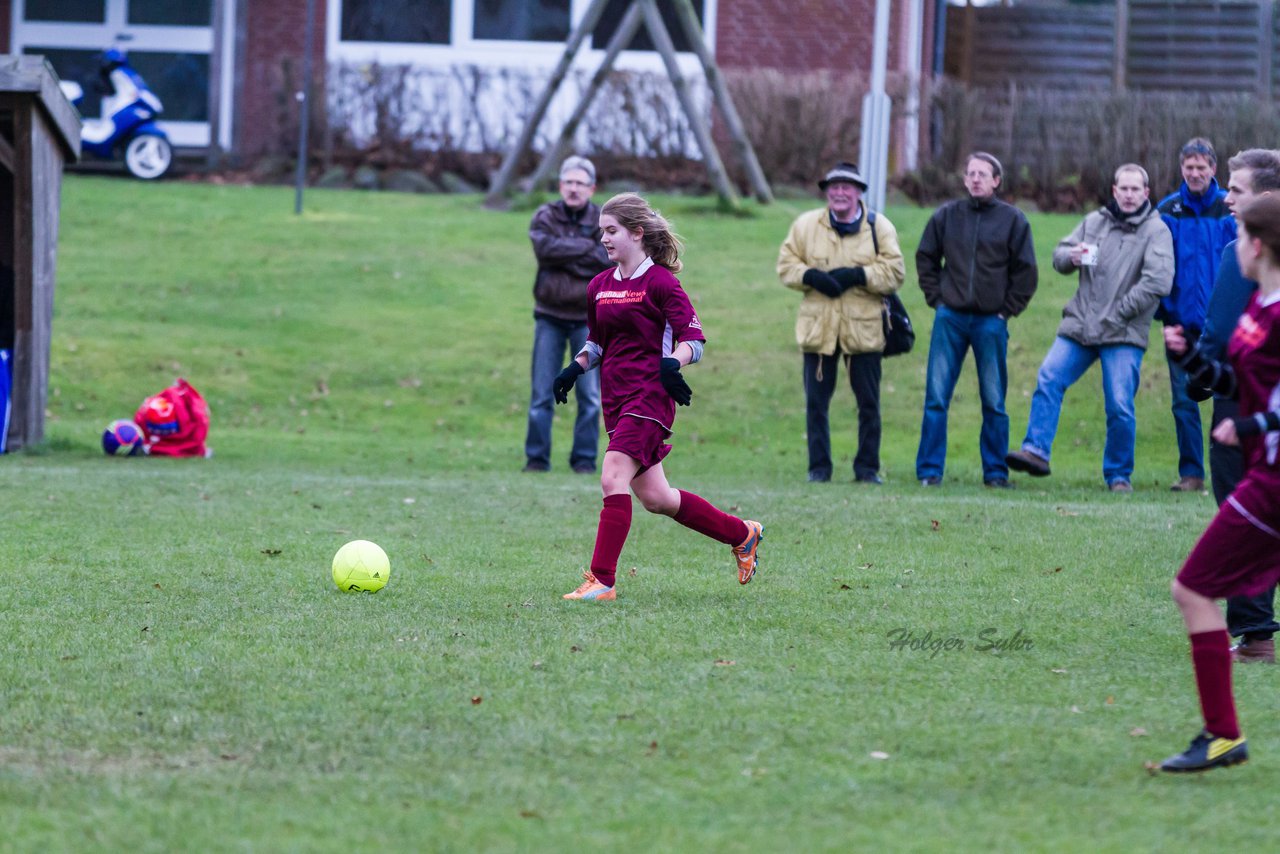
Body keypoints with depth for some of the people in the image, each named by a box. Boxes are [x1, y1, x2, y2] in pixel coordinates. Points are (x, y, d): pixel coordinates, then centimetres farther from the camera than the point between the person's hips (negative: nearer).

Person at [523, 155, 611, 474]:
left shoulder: (604, 221, 1)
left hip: (587, 318, 0)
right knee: (542, 393, 0)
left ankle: (585, 459, 7)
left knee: (590, 396, -1)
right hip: (550, 316, 0)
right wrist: (587, 247, -15)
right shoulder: (545, 217, 2)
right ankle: (537, 458, 6)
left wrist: (564, 255, -14)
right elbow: (545, 249, -17)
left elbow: (608, 260, -13)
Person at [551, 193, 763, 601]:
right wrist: (575, 368, 7)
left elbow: (693, 340, -10)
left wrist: (672, 364, -30)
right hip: (617, 399, 8)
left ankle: (602, 580, -19)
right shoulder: (599, 286, 13)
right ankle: (743, 534, 28)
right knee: (655, 498, 11)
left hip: (649, 396, -8)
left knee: (613, 480, -20)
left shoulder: (660, 282, -8)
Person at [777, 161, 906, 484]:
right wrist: (811, 277, -13)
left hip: (863, 328, -1)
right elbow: (786, 264, 7)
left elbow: (894, 272, -4)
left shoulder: (879, 227, 2)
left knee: (869, 403, 2)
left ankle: (867, 467, 11)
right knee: (816, 402, 2)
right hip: (818, 327, 1)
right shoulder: (806, 225, 8)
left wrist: (857, 276, -17)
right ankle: (819, 467, 10)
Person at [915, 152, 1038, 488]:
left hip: (991, 321, -1)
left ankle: (995, 471, 11)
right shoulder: (947, 216, 5)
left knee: (994, 402, 4)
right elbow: (925, 258, 15)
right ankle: (929, 470, 3)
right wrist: (936, 297, 5)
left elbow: (1025, 271, 4)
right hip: (950, 318, 1)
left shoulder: (1013, 220, 1)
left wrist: (1007, 309, -2)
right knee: (936, 397, -1)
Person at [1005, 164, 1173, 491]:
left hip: (1124, 334, -4)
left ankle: (1119, 474, 6)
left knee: (1120, 406, -6)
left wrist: (1117, 314, -14)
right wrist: (1071, 257, -8)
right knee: (1048, 378, -9)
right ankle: (1036, 450, -8)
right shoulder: (1095, 222, 14)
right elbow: (1059, 256, 18)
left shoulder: (1156, 231, -3)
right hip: (1079, 327, 4)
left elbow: (1158, 282, -14)